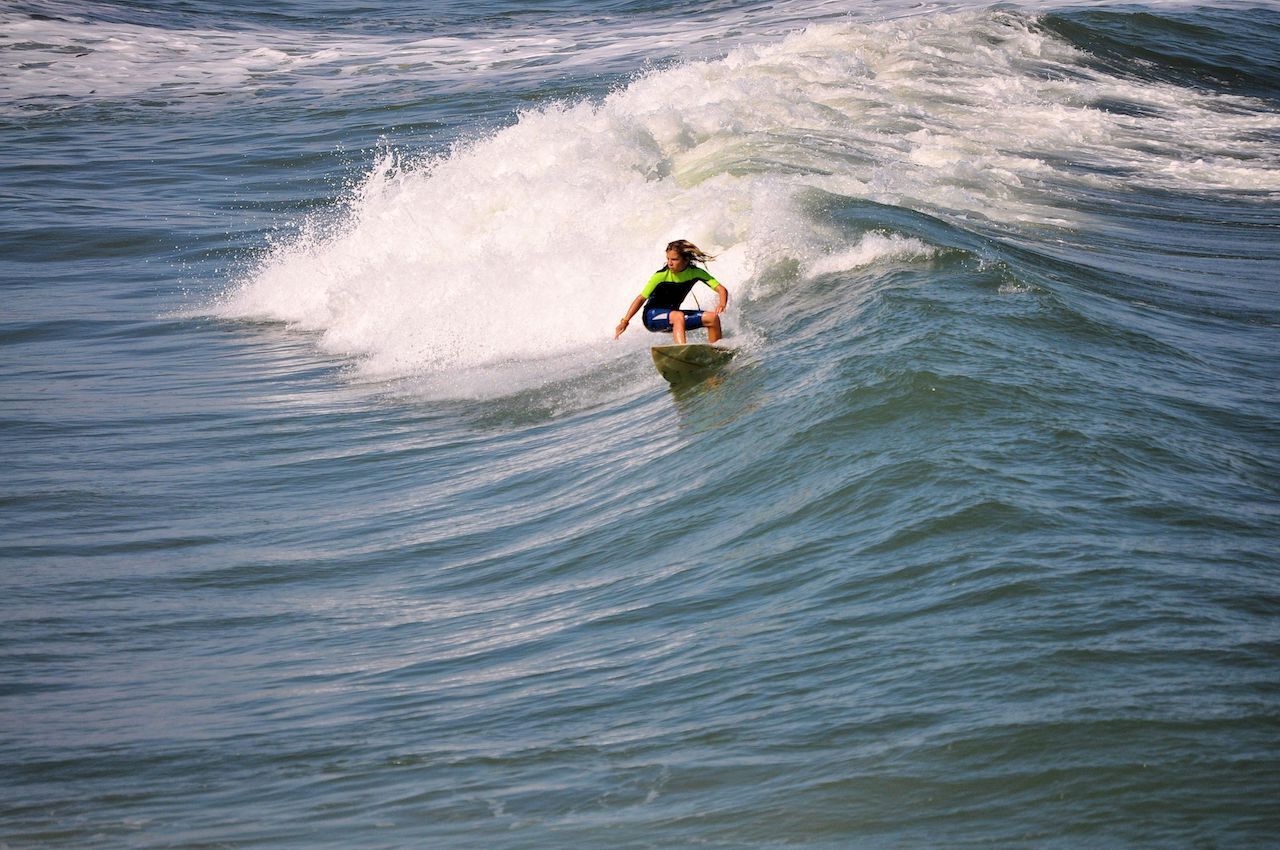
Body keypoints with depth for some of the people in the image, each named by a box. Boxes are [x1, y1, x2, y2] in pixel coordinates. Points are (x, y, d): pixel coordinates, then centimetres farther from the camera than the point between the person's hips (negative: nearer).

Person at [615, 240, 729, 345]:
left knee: (713, 318, -12)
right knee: (678, 316, -37)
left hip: (672, 316, 5)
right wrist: (625, 321, -21)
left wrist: (722, 304, -34)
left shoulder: (696, 273, -8)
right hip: (652, 316, -5)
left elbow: (721, 289, -12)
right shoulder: (661, 276, -18)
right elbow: (641, 298, -16)